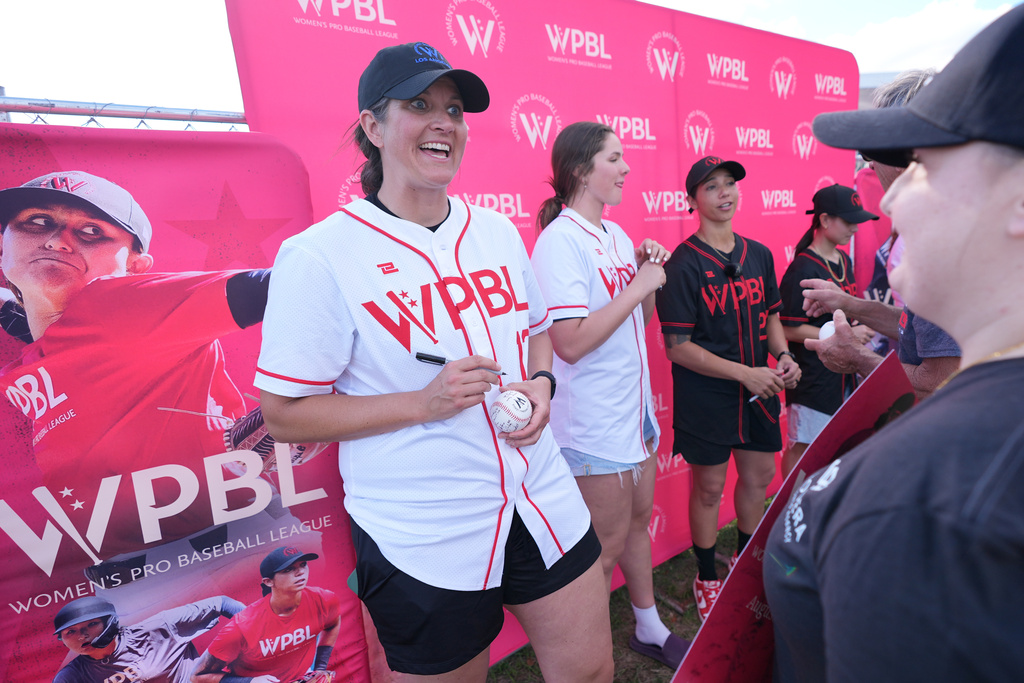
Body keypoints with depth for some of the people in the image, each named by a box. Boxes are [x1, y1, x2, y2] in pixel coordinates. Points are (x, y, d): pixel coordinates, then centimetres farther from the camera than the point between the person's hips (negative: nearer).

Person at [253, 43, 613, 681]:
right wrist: (422, 402, -23)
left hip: (545, 504, 5)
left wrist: (540, 384, -5)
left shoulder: (498, 232, 4)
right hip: (424, 544, -4)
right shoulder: (319, 256, -14)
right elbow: (284, 414, -12)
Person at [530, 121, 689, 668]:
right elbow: (571, 342, -26)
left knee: (638, 521, 22)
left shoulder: (616, 234, 9)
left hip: (633, 407, 8)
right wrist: (638, 285, -20)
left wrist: (651, 274, 0)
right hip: (593, 423, -8)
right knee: (607, 545, 7)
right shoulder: (559, 240, -18)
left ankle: (649, 629, 43)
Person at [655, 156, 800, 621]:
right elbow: (678, 347, -18)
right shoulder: (683, 264, -16)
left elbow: (770, 315, 16)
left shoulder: (759, 254, 5)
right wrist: (744, 373, -21)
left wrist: (782, 354, -3)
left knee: (760, 476, 19)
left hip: (757, 390, 7)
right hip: (705, 395, -6)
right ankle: (707, 579, 32)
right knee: (709, 488, 8)